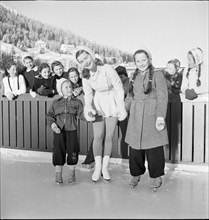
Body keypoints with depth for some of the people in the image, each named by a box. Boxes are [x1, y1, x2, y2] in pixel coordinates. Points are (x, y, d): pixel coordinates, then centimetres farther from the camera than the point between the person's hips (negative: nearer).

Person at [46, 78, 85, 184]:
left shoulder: (77, 102, 5)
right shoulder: (56, 103, 9)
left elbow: (81, 114, -5)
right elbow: (49, 115, 9)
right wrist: (52, 124, -8)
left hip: (72, 130, 0)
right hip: (59, 131, 1)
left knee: (72, 151, 4)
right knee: (58, 151, 3)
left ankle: (72, 174, 22)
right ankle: (58, 174, 17)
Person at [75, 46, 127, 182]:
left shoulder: (108, 69, -23)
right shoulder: (85, 76, -8)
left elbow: (119, 89, -16)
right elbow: (88, 94, -1)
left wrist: (121, 108, -15)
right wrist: (88, 108, -21)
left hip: (112, 104, -3)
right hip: (98, 104, 3)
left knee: (109, 136, 3)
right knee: (98, 136, -2)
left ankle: (105, 167, 16)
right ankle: (97, 167, 11)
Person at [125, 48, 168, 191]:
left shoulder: (157, 74, -2)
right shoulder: (135, 76, 15)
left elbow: (162, 97, -8)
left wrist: (160, 116, -16)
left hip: (152, 116, -5)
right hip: (136, 117, 5)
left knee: (154, 148, 0)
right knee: (135, 147, 8)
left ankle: (156, 177, 17)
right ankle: (136, 175, 25)